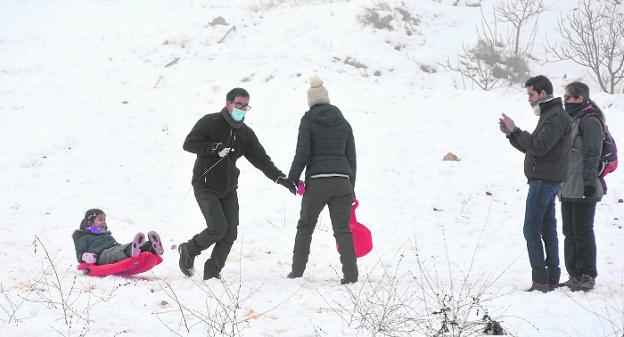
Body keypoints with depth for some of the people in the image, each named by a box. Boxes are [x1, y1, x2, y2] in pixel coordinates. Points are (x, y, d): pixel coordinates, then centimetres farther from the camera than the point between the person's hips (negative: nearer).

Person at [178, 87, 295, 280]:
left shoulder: (245, 133, 10)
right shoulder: (210, 122, -7)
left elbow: (260, 158, 6)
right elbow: (189, 144, -14)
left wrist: (279, 177, -7)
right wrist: (215, 148, -25)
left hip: (229, 189, 6)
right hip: (206, 186, -6)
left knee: (230, 233, -3)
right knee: (218, 227, -18)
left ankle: (212, 272, 10)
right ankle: (188, 250, 7)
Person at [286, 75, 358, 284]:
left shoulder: (308, 121, 2)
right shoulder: (343, 123, 14)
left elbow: (302, 154, -7)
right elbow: (351, 157, 14)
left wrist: (292, 179, 3)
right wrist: (351, 188, 19)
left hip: (317, 181, -3)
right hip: (342, 181, 3)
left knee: (305, 226, 13)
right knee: (343, 229, 2)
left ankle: (297, 270, 14)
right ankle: (351, 274, -8)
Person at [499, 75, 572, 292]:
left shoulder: (556, 117, -15)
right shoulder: (549, 115, 19)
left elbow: (539, 147, -25)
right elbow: (531, 148, 21)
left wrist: (515, 131, -17)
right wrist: (511, 134, 8)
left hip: (544, 181, -11)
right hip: (547, 181, 11)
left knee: (531, 229, -10)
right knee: (547, 229, 11)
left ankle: (540, 281, -10)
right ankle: (552, 278, 14)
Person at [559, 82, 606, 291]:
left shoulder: (590, 121, -11)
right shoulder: (571, 120, 18)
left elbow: (593, 154, -16)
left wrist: (589, 180, -21)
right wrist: (561, 182, 23)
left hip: (583, 188, -9)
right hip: (568, 187, 9)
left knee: (583, 232, -5)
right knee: (570, 232, 12)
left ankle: (587, 277, 1)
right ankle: (574, 275, 18)